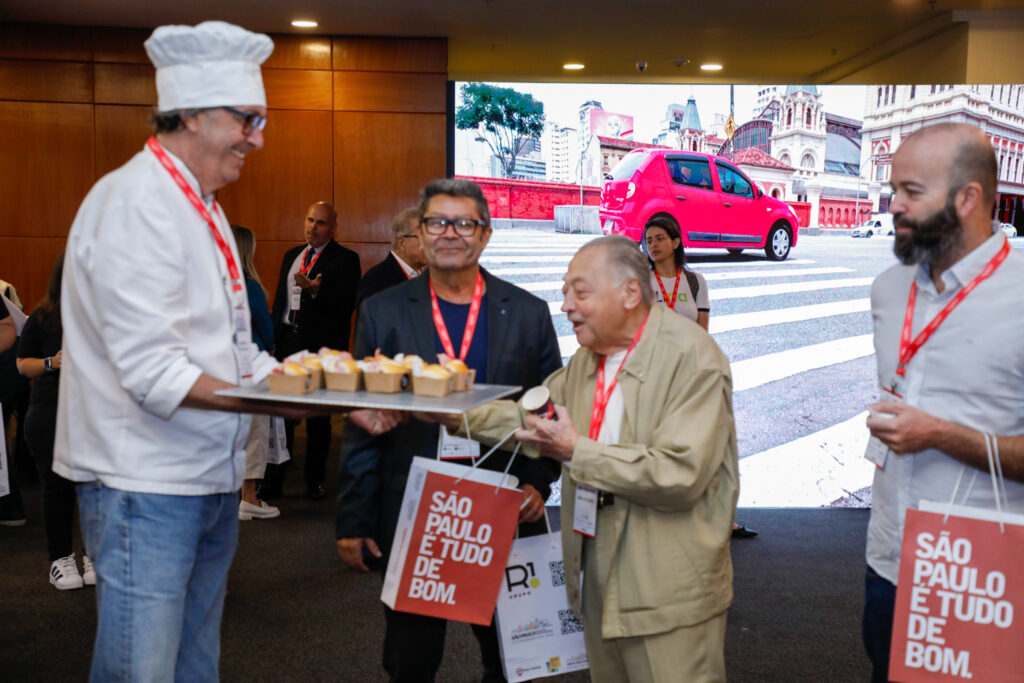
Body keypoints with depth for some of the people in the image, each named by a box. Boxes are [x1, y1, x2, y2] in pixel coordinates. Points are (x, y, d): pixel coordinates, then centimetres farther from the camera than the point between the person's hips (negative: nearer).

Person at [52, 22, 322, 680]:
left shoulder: (201, 206, 15)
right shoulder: (135, 201, -15)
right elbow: (152, 372, -22)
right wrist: (266, 399, -25)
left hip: (212, 478, 9)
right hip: (144, 484, -9)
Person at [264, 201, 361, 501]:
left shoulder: (345, 259, -3)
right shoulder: (291, 256, 17)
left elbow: (347, 305, -13)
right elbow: (280, 298, 21)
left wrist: (316, 290, -27)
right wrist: (273, 336, 13)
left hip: (322, 346, -5)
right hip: (288, 341, 5)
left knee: (319, 419, 4)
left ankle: (315, 482, 15)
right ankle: (273, 481, 9)